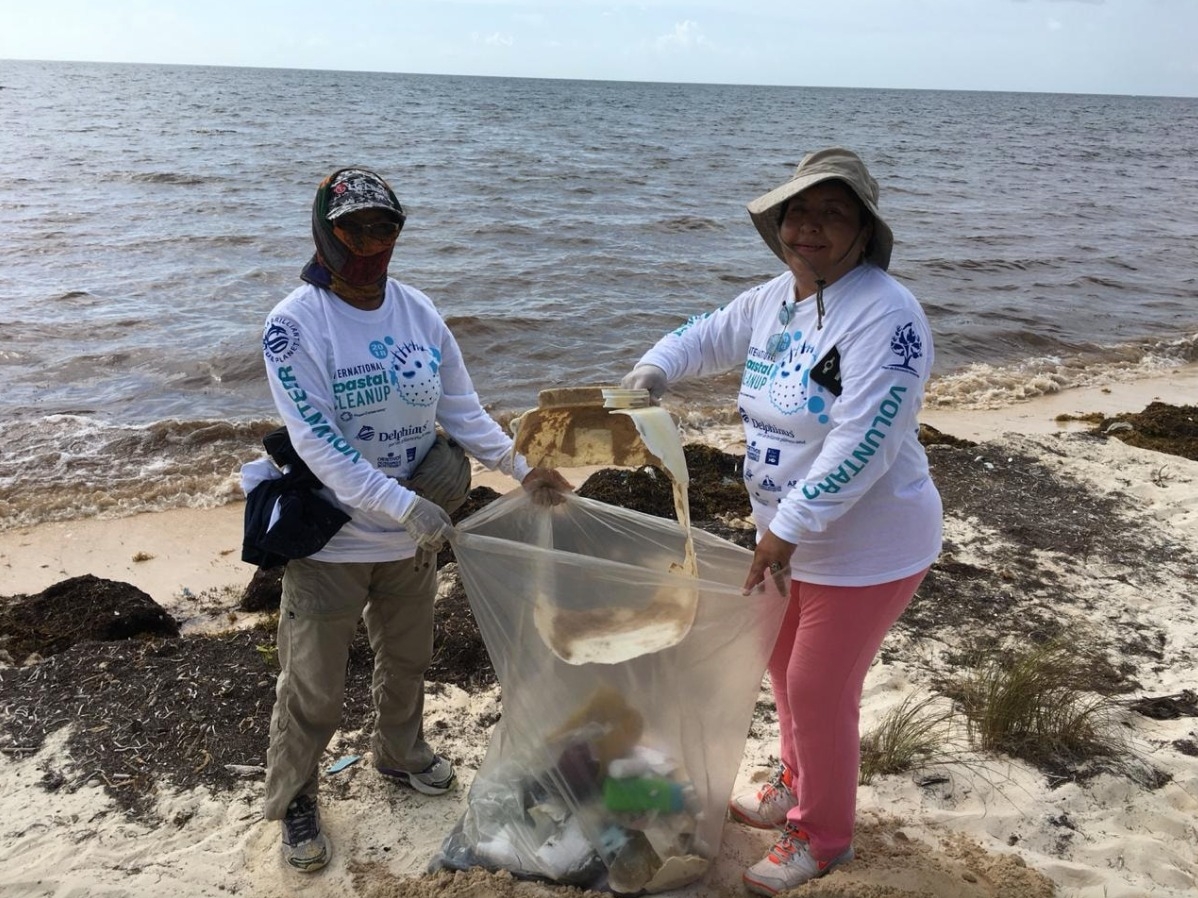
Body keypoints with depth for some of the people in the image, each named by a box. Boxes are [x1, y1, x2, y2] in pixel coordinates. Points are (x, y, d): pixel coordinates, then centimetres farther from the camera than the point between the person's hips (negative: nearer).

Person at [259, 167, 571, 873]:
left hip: (413, 536, 5)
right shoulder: (295, 325, -18)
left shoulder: (418, 311, -2)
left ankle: (400, 751, 50)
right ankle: (294, 799, 32)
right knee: (315, 689, 7)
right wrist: (405, 505, -30)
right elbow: (317, 441, -24)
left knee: (407, 657, 24)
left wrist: (522, 468, -3)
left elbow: (461, 409, 5)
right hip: (331, 542, -5)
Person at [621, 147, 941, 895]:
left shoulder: (884, 313, -24)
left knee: (820, 690, 5)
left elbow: (863, 445, -31)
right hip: (793, 534, 8)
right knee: (786, 663, 24)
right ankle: (799, 787, 49)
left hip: (866, 548, -8)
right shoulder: (775, 299, 2)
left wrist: (787, 529, -30)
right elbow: (710, 336, 19)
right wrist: (654, 368, -2)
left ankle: (823, 837, 30)